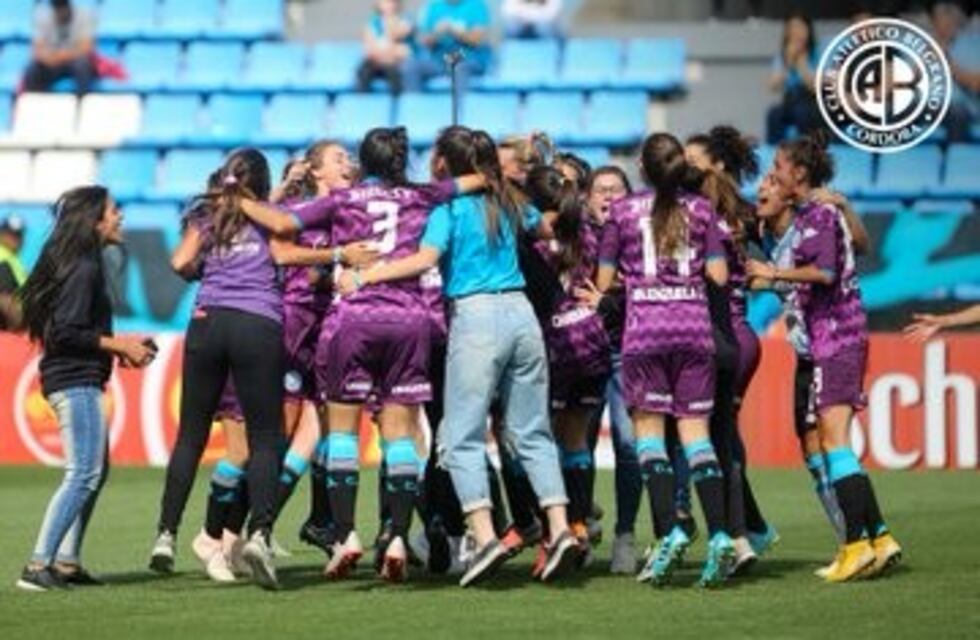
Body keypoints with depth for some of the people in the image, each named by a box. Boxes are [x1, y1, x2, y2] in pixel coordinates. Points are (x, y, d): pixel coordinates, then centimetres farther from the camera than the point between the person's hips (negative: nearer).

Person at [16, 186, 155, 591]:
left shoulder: (81, 264, 15)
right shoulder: (84, 269, -15)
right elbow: (65, 333, -21)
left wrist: (119, 346, 13)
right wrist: (117, 345, -14)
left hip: (79, 381, 11)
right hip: (76, 381, -11)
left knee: (95, 470, 17)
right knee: (84, 473, -11)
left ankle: (66, 560, 19)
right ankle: (39, 566, -14)